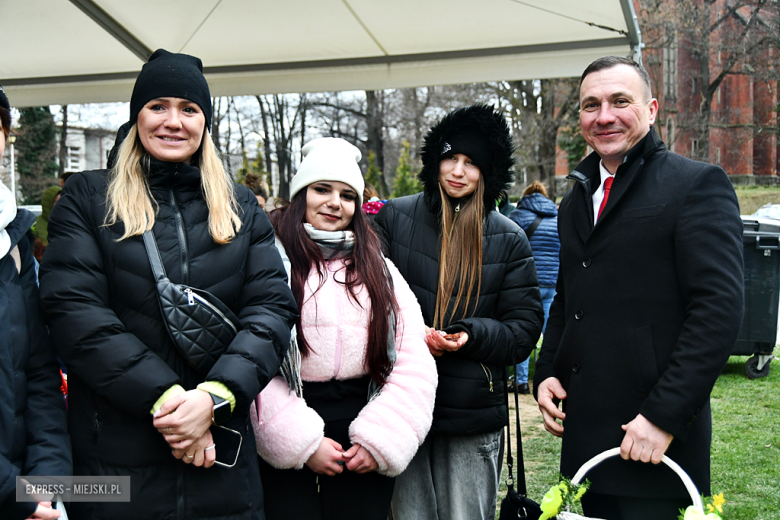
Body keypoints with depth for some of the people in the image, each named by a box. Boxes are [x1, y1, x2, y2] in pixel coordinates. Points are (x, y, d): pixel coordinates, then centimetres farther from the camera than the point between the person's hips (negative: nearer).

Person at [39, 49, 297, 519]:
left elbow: (274, 309, -1)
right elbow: (73, 309, -9)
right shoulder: (87, 198, 4)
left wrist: (214, 397, -17)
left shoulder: (241, 208, 10)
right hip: (115, 458, -2)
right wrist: (164, 397, -17)